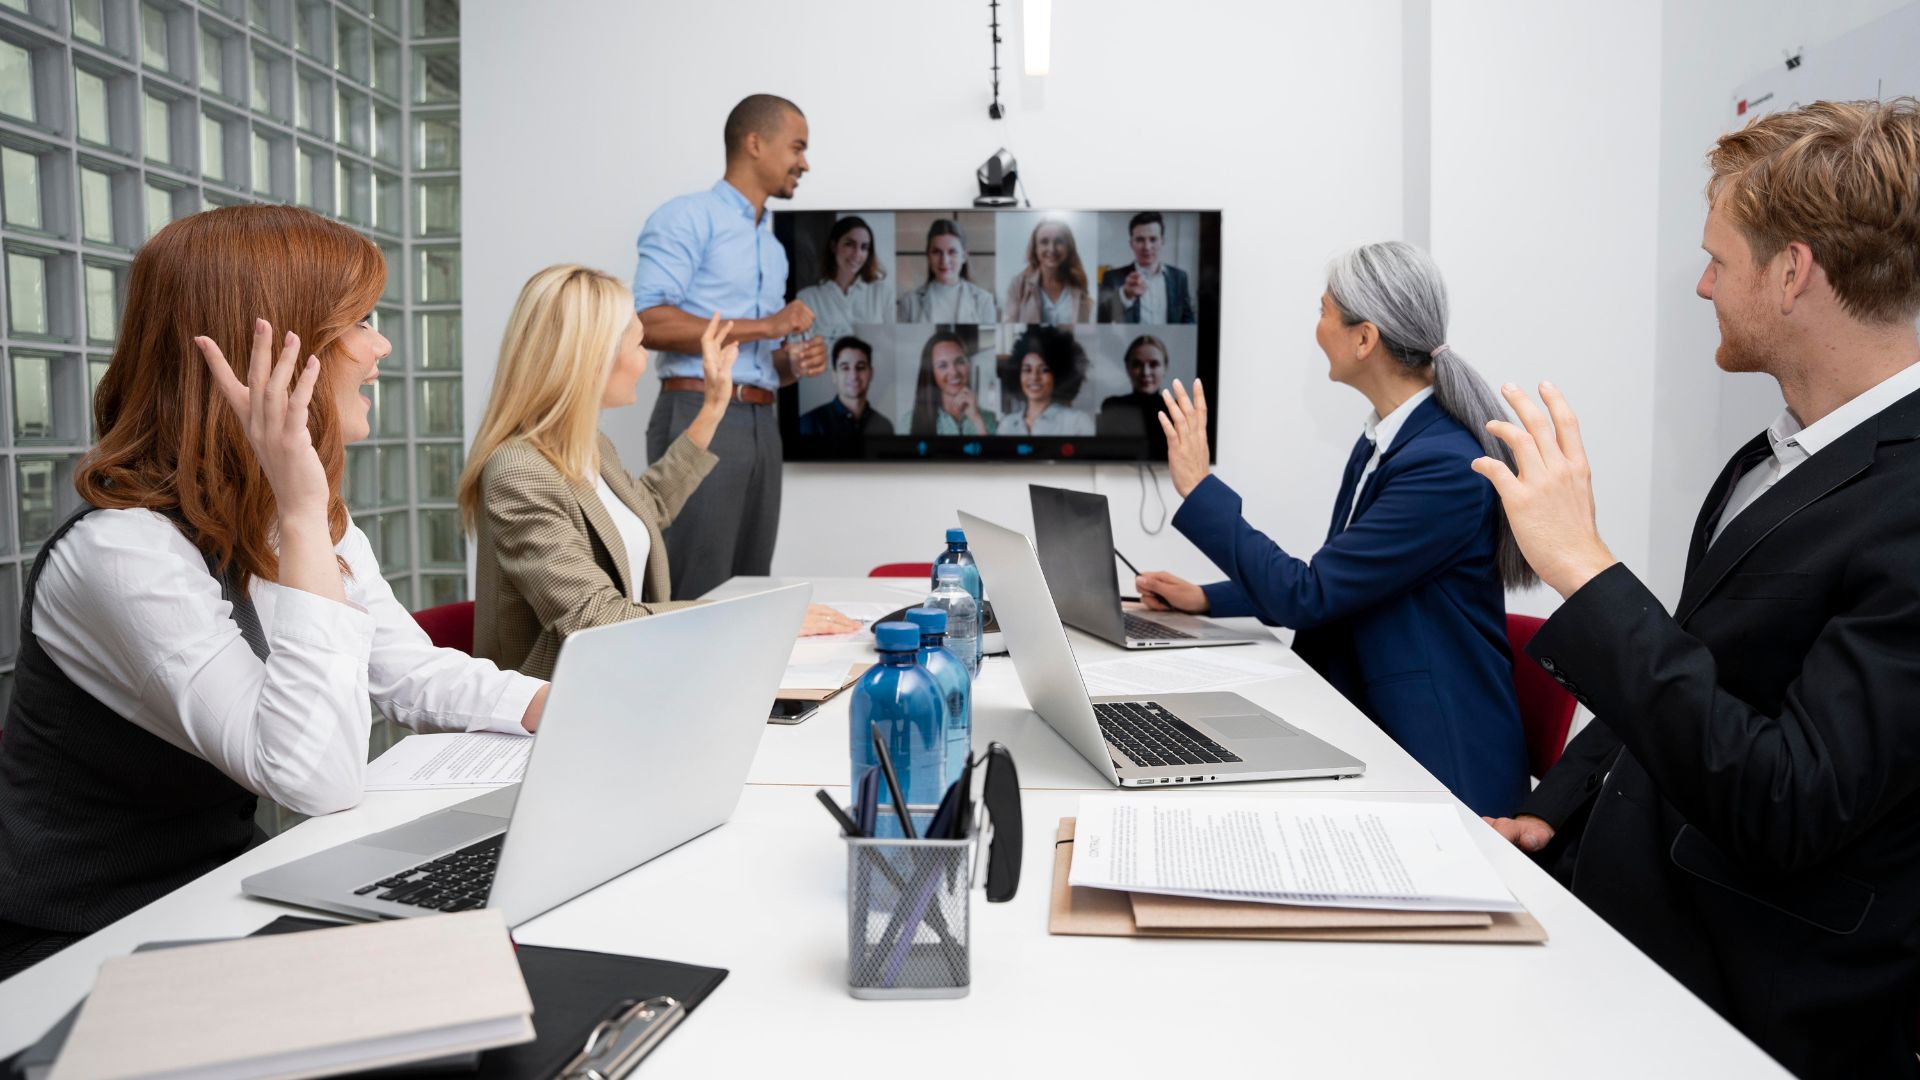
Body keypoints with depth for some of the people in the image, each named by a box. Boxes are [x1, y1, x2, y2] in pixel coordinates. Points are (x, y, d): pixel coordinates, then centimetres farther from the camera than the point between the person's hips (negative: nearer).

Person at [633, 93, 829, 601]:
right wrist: (763, 326, -14)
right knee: (694, 595, -8)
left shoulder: (773, 248, 23)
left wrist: (795, 363, 5)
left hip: (762, 424, 8)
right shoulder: (687, 217, -2)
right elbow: (650, 322, -16)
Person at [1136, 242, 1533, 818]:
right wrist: (1208, 599, 7)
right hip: (1373, 729, 8)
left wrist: (1199, 488, -14)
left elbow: (1308, 596, -21)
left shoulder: (1445, 466, -22)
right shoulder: (1381, 440, 6)